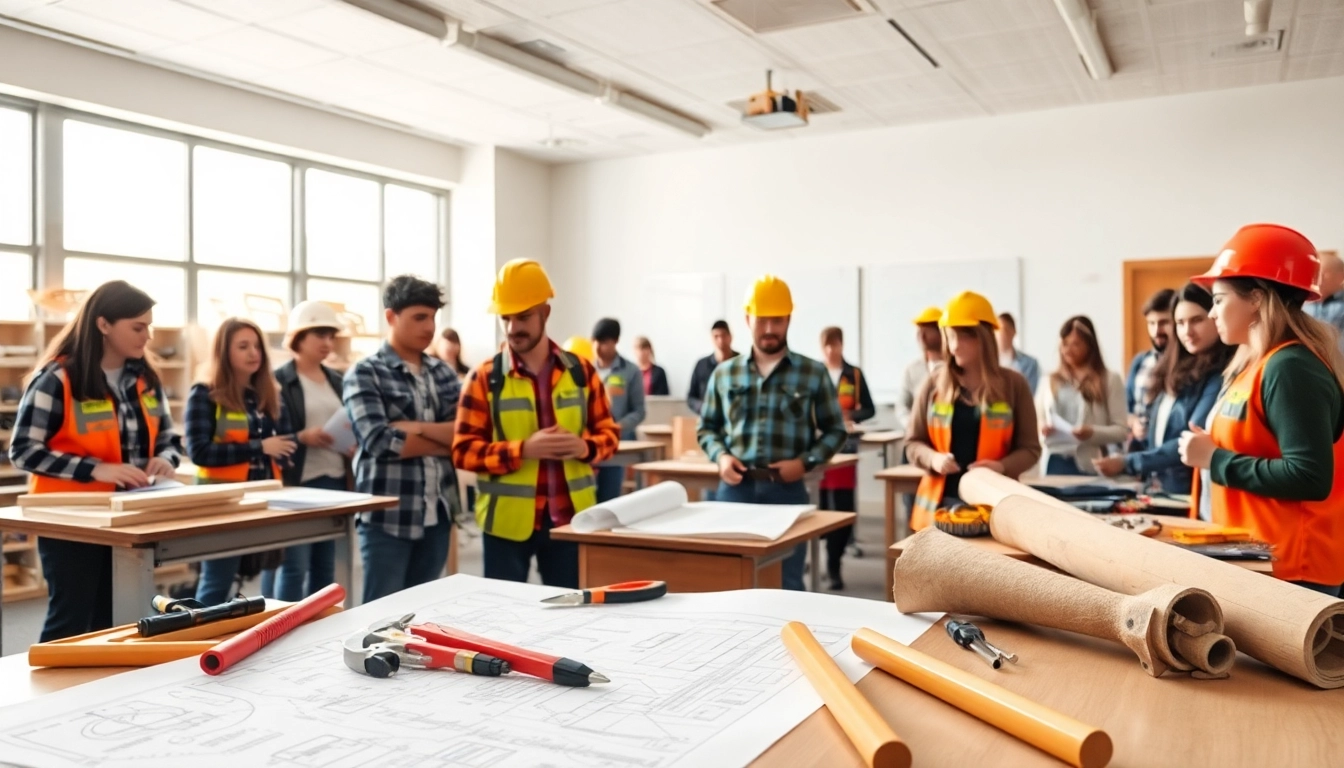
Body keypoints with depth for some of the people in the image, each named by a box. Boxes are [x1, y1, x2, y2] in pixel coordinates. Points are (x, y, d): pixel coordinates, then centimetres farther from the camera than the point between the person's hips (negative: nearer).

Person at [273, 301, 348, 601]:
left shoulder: (338, 381, 15)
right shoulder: (279, 381, -4)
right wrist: (301, 438, -22)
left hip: (334, 480, 6)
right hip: (297, 482, -6)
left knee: (325, 566, 11)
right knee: (294, 566, -6)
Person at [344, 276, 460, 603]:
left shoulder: (442, 371, 11)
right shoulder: (364, 374, -4)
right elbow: (379, 442, -16)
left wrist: (412, 428, -14)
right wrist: (444, 440, -7)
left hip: (437, 513, 5)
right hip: (387, 517, -5)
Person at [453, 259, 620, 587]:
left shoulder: (581, 372, 4)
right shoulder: (485, 378, -4)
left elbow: (609, 432, 9)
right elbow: (463, 451, -7)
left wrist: (585, 447, -13)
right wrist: (524, 450, -20)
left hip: (571, 518, 2)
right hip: (507, 522, -2)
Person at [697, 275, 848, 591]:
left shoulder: (813, 373, 2)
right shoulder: (724, 373, 7)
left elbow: (835, 430, 7)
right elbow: (706, 428, 15)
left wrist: (805, 462, -9)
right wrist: (720, 456, -6)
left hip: (787, 490, -1)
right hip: (735, 488, 2)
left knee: (787, 583, 8)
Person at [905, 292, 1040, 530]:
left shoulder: (1013, 384, 2)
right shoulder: (934, 384, 5)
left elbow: (1029, 448, 4)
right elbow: (913, 443, 10)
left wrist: (1002, 466, -15)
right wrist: (933, 459, -11)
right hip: (941, 502, 1)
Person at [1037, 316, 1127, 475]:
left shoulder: (1110, 379, 3)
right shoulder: (1050, 380, 14)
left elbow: (1122, 430, -1)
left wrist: (1093, 433, -19)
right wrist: (1041, 429, -7)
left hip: (1090, 466, -3)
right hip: (1054, 463, 3)